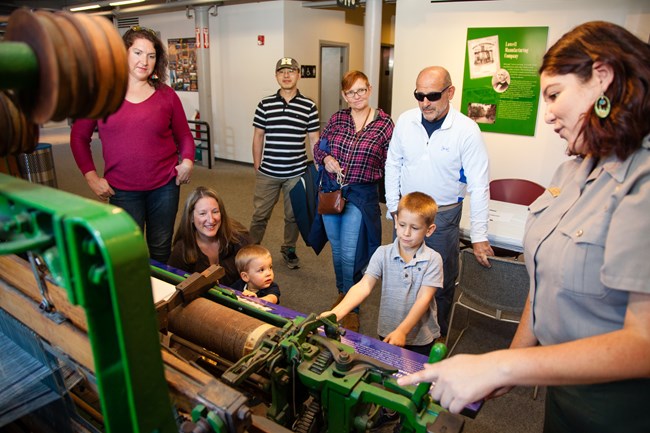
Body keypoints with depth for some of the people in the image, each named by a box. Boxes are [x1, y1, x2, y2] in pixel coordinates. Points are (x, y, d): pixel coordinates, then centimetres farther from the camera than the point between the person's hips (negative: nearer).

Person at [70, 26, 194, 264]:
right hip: (122, 190, -1)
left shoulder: (166, 95, 2)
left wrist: (187, 161, -8)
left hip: (165, 185, 1)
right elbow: (79, 136, 8)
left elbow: (184, 135, 11)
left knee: (161, 251, 14)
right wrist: (91, 177, 0)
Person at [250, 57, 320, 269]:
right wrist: (257, 166, 6)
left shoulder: (308, 106, 0)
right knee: (260, 214, 7)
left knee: (293, 215, 14)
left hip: (297, 172, 0)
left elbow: (314, 139, 3)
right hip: (268, 172, 0)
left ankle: (289, 249, 35)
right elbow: (258, 136, 6)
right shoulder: (265, 104, 1)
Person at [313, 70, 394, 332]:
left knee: (350, 254, -2)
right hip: (331, 191, 4)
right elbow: (318, 148, 11)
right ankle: (342, 293, 40)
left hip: (360, 195, -4)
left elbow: (390, 164, -3)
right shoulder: (337, 119, 3)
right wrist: (326, 159, -8)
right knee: (336, 248, 17)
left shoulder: (384, 124, -7)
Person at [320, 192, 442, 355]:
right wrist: (337, 312, -34)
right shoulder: (383, 253, -9)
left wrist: (402, 331, -29)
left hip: (421, 338, -2)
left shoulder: (433, 259, -14)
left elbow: (424, 299, -19)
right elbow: (364, 286, -19)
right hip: (387, 333, 2)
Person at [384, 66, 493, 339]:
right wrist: (393, 206, 6)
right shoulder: (405, 121, -4)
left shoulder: (466, 130, -15)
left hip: (444, 216, -3)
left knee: (442, 283, 11)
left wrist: (479, 236, -13)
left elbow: (479, 185, -12)